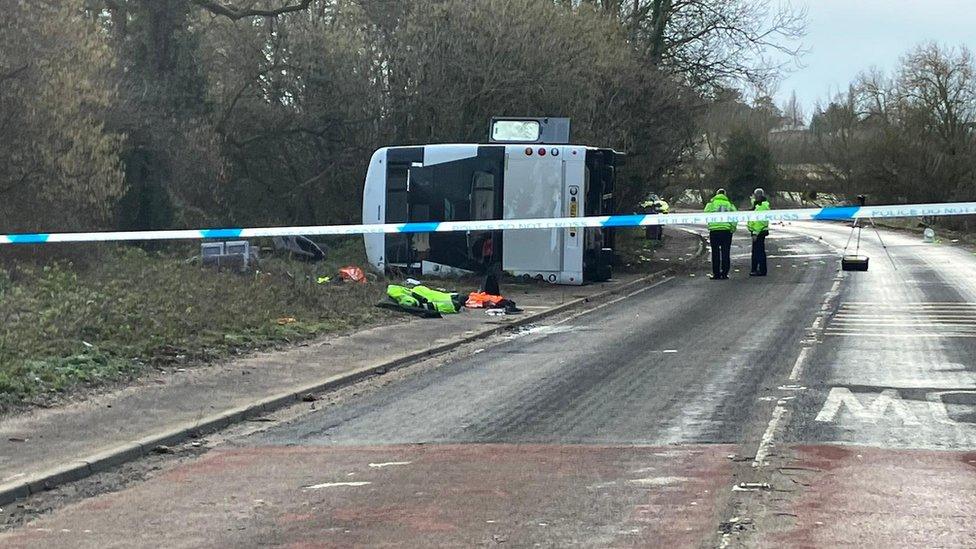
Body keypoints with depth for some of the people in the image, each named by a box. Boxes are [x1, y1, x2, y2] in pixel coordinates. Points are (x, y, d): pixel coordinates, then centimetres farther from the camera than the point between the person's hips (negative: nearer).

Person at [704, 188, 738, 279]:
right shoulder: (730, 204, 9)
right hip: (727, 230, 1)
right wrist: (733, 228, 9)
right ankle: (725, 274, 6)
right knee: (726, 253, 7)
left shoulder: (711, 203, 5)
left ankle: (716, 274, 3)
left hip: (714, 230, -1)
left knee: (715, 253, 5)